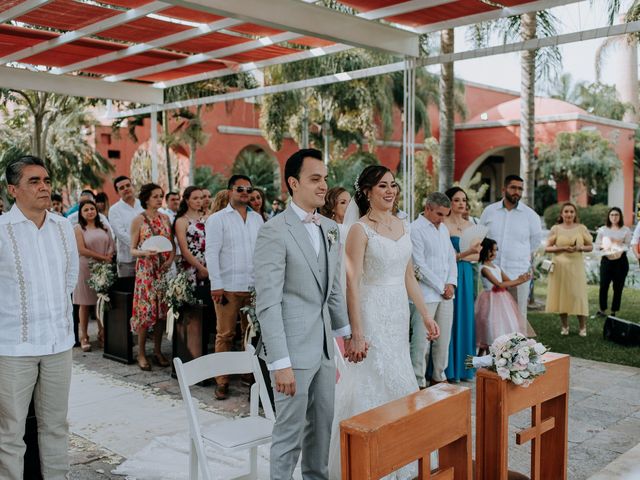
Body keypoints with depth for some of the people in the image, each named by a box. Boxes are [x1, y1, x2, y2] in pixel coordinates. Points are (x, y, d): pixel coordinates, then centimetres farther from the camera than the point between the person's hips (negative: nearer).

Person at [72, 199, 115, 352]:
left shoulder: (104, 228, 13)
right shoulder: (79, 228, -1)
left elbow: (111, 245, 10)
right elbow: (81, 250, -10)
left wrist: (109, 257, -11)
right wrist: (103, 257, -10)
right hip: (86, 268, -4)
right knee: (85, 303, 1)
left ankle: (102, 333, 17)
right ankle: (84, 336, 9)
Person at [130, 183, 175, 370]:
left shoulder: (165, 218, 10)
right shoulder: (138, 220, -2)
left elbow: (173, 244, 12)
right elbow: (133, 250, -2)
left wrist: (171, 258, -7)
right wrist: (145, 253, -22)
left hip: (164, 270, 4)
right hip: (146, 269, -4)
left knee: (162, 310, 5)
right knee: (146, 309, -4)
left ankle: (157, 350, 15)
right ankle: (141, 353, 6)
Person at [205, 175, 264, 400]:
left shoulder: (257, 219, 13)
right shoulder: (217, 219, 1)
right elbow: (212, 253, -4)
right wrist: (216, 285, -11)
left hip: (254, 286, 4)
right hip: (228, 286, -3)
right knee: (225, 334, 1)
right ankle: (222, 381, 9)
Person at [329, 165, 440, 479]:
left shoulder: (402, 226, 10)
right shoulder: (360, 229, -10)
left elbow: (409, 277, 14)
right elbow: (352, 284, -15)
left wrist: (426, 316, 12)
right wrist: (356, 332, -19)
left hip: (399, 315, 6)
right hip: (372, 315, -6)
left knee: (396, 381, 13)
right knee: (374, 383, -1)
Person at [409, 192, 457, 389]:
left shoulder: (443, 228, 16)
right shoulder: (415, 229, -9)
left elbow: (451, 257, 18)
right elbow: (420, 266, -13)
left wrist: (451, 283, 2)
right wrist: (441, 287, -9)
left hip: (446, 294, 7)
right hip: (425, 295, -7)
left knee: (443, 340, 12)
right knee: (421, 341, -4)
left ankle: (439, 377, 24)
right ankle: (419, 383, 4)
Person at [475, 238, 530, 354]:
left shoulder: (497, 267, 12)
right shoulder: (484, 268, -14)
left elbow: (509, 283, 12)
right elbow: (499, 284, -21)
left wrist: (522, 280, -6)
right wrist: (518, 281, -17)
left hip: (502, 299, 9)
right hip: (491, 300, -9)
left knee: (504, 327, 11)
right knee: (491, 331, -6)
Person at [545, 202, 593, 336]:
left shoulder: (582, 228, 6)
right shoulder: (556, 228, 4)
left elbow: (590, 247, 10)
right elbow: (547, 248, 1)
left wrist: (580, 248, -10)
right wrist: (562, 248, -12)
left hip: (576, 266, 0)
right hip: (560, 266, 0)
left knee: (578, 295, -4)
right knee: (561, 295, 3)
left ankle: (583, 327, 9)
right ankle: (565, 326, 18)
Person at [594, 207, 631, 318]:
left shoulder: (626, 230, 2)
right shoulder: (603, 230, 6)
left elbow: (627, 246, -4)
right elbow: (597, 246, 5)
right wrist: (604, 247, -14)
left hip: (621, 261, -1)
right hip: (606, 260, 1)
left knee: (618, 288, 3)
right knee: (603, 286, -4)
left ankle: (614, 312, 13)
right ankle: (602, 309, 12)